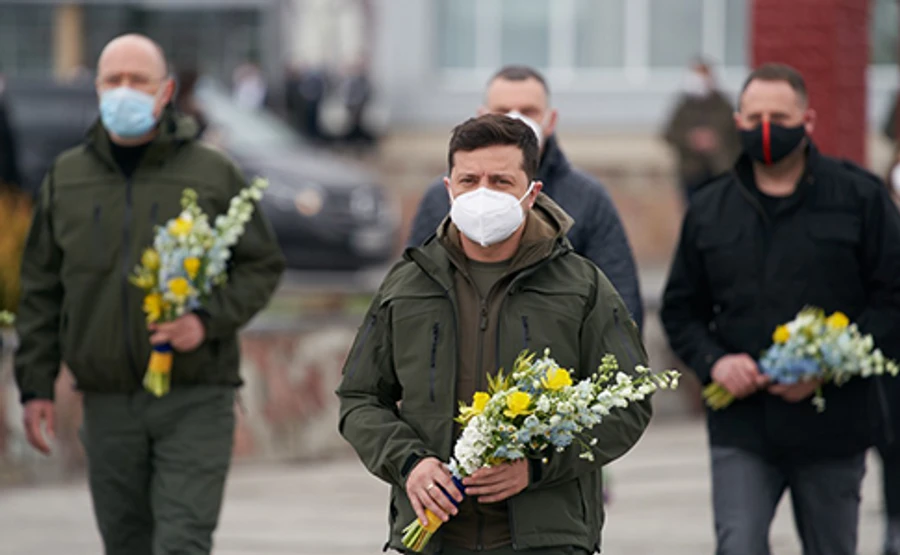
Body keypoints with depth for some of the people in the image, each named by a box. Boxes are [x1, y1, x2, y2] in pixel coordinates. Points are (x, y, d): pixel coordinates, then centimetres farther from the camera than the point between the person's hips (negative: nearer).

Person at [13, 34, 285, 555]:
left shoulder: (212, 173, 2)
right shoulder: (67, 178, 10)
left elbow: (264, 264, 4)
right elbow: (41, 291, 13)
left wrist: (208, 320, -13)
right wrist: (36, 385, 7)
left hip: (195, 400, -3)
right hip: (108, 404, 3)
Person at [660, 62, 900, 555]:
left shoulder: (859, 197, 0)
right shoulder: (709, 210, 9)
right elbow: (680, 310, 15)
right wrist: (713, 362, -6)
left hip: (832, 424, -1)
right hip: (741, 427, 1)